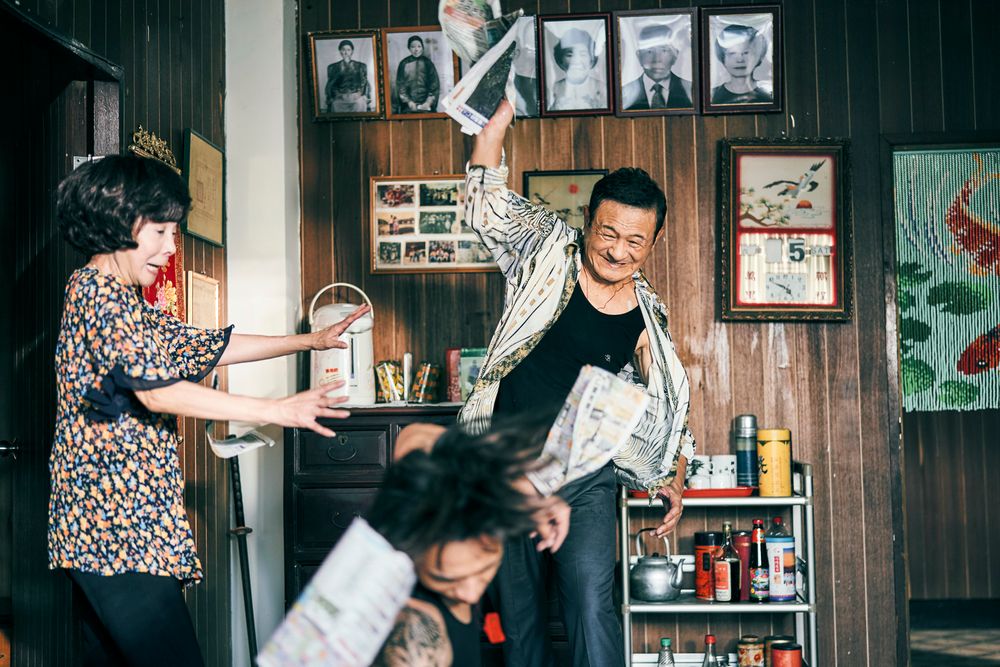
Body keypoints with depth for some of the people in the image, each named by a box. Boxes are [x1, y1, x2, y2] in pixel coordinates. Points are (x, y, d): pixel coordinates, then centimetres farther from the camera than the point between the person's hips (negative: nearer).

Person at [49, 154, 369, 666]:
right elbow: (159, 392, -19)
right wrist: (279, 411, -18)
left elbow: (208, 347, 23)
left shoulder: (122, 300, 21)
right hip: (117, 525, -10)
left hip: (99, 525, 10)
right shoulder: (96, 289, -11)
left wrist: (311, 341, 22)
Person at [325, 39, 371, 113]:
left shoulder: (361, 66, 8)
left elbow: (366, 85, 9)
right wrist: (329, 106, 5)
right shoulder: (332, 67, 8)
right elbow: (329, 87, 9)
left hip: (358, 102, 0)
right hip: (339, 103, 0)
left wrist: (368, 106, 4)